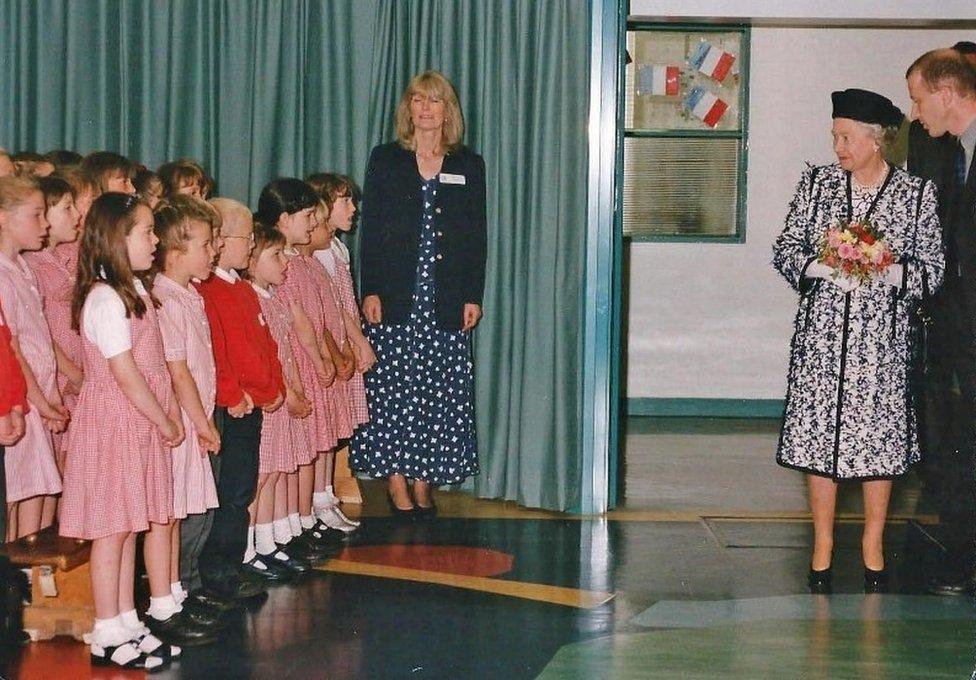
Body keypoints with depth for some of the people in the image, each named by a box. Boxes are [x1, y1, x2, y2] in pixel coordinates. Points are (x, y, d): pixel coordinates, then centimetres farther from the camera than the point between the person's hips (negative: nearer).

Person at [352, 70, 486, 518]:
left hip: (446, 301, 1)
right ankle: (396, 485, 5)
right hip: (395, 296, -1)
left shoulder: (468, 166, 9)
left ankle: (423, 482, 12)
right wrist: (370, 291, -6)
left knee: (439, 393, 2)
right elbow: (370, 230, 2)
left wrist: (473, 296, 1)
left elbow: (477, 237, 8)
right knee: (391, 390, -3)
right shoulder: (385, 160, 6)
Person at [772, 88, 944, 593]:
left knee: (879, 436, 2)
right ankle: (823, 543, 16)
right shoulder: (817, 183, 5)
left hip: (882, 335, -1)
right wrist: (822, 266, -13)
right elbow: (785, 249, 6)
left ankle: (873, 546, 18)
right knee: (818, 431, 2)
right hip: (822, 331, 2)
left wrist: (886, 273, -17)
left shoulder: (917, 194, 0)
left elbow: (932, 267, 1)